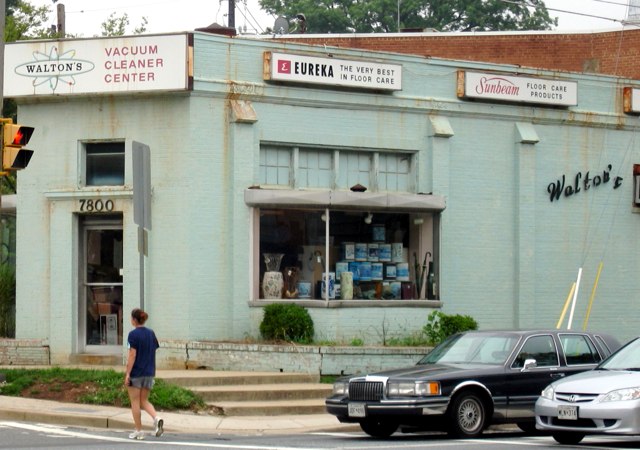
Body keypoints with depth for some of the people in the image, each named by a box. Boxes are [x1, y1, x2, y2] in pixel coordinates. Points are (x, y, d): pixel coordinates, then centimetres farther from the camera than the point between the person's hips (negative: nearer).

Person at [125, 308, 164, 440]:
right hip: (149, 372, 6)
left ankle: (139, 431, 8)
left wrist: (127, 374, -14)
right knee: (144, 401, 14)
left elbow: (132, 355, -16)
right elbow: (154, 351, 10)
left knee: (135, 402, 6)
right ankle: (157, 418, -12)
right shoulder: (151, 333, 7)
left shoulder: (133, 334, -12)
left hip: (136, 373, -6)